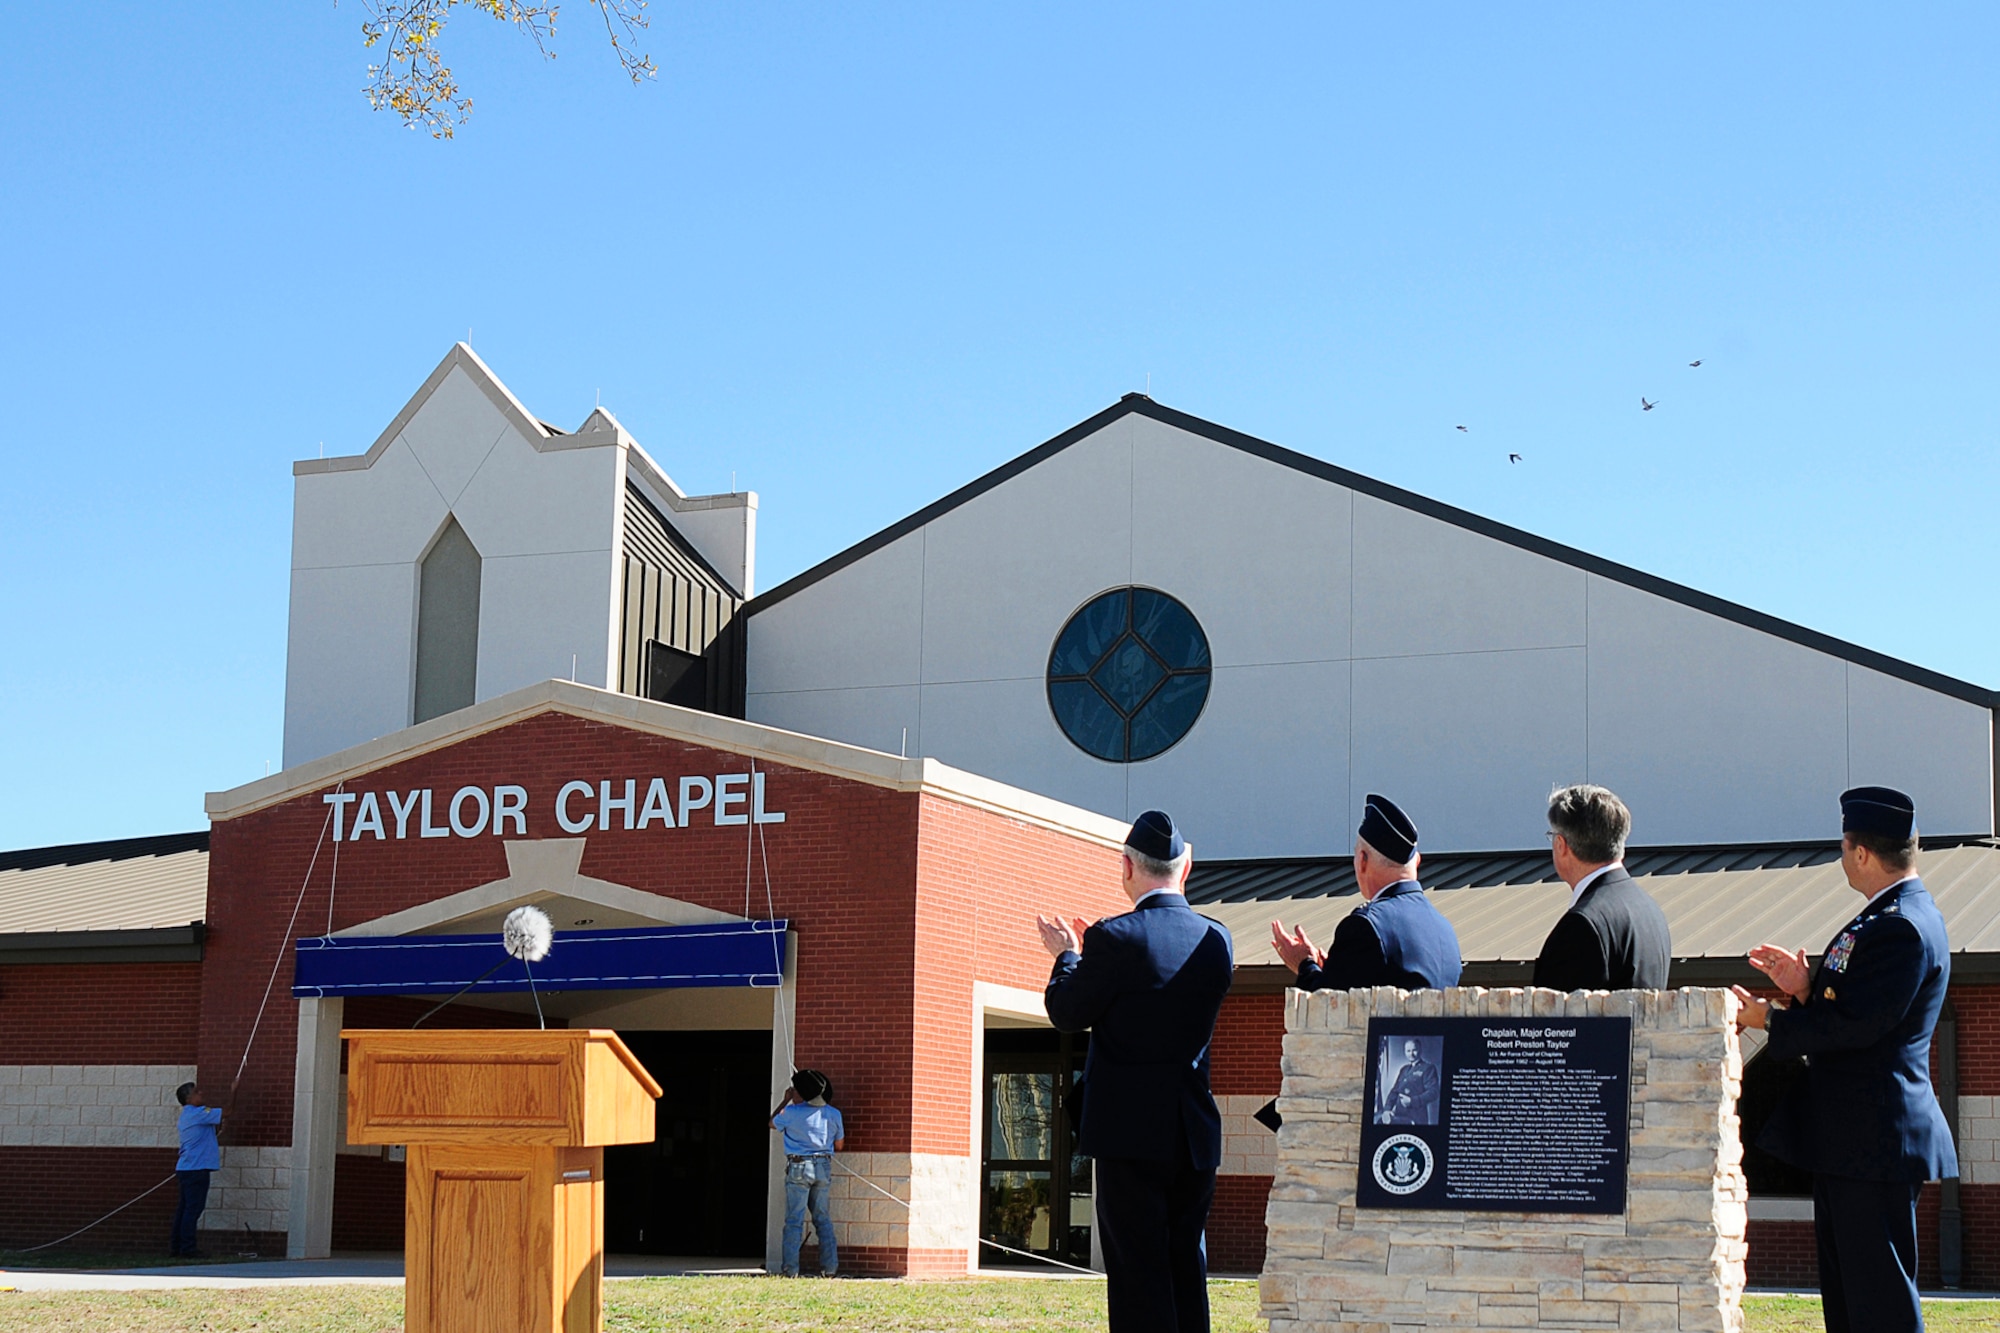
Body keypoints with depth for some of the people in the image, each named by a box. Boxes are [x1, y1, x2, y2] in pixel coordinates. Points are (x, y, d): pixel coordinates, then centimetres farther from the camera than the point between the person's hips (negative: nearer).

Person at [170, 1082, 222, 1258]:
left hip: (186, 1169, 10)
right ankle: (187, 1249, -7)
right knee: (193, 1209, -7)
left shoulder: (187, 1115, 18)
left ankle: (175, 1246, 13)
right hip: (196, 1169, -10)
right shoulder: (197, 1113, -12)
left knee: (185, 1208, 11)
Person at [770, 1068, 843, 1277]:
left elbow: (772, 1123, 12)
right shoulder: (833, 1114, 2)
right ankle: (830, 1266, 7)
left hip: (799, 1167, -4)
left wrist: (785, 1101, 19)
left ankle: (790, 1268, -4)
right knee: (823, 1219, 11)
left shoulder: (792, 1112, -9)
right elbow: (839, 1144, 12)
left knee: (794, 1220, -1)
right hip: (824, 1167, 4)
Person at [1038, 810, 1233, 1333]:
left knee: (1138, 1273, -3)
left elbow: (1067, 1014, -4)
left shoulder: (1114, 939, -14)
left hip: (1129, 1131, -5)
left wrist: (1068, 955, 15)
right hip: (1195, 1134, 5)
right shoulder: (1216, 940, 4)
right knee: (1186, 1270, 13)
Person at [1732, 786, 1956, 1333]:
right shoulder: (1890, 917, 16)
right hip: (1849, 1142, 11)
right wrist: (1806, 990, 0)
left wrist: (1770, 1019, -13)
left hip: (1875, 1141, -11)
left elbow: (1857, 1025, -24)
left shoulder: (1902, 928, -18)